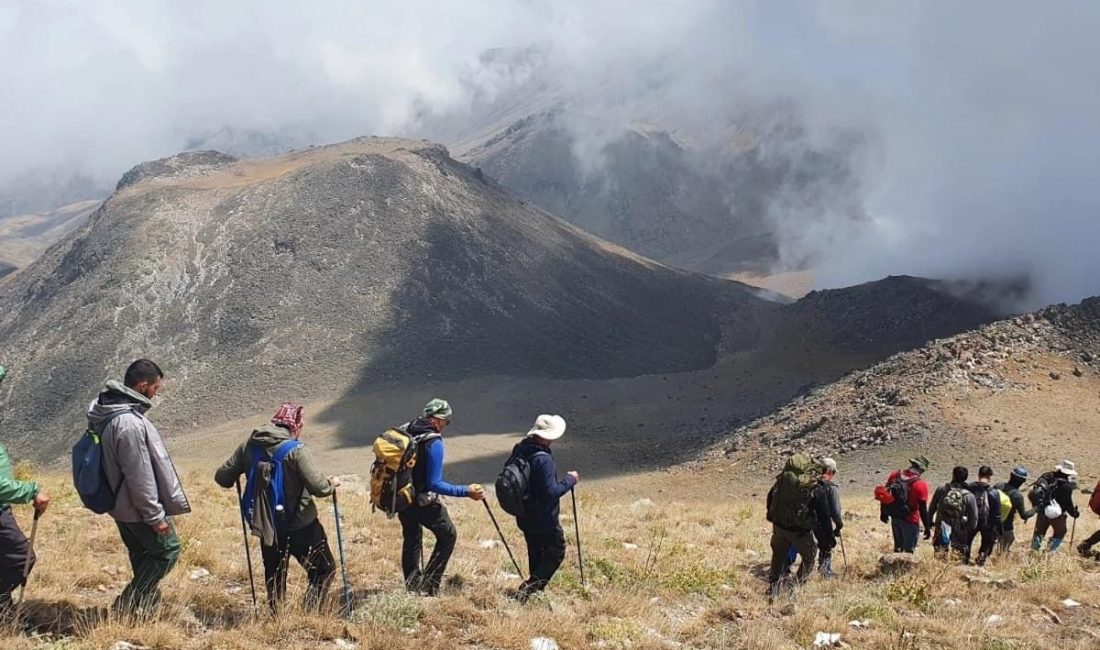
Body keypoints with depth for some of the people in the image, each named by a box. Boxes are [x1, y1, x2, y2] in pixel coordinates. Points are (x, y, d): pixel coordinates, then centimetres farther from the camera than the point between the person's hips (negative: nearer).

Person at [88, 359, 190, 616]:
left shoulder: (106, 411, 2)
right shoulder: (130, 423, -30)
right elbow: (139, 476, -26)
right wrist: (156, 516, -17)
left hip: (120, 503, 9)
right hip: (138, 507, -9)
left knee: (143, 555, 21)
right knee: (167, 549, 6)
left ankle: (146, 603, 32)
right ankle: (127, 605, 9)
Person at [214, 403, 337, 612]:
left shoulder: (249, 446, -2)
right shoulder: (296, 450, -18)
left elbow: (222, 477, 3)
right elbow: (319, 487, -23)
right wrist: (331, 484, -2)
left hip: (267, 526, 5)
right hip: (301, 527, -5)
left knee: (273, 575, 23)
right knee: (324, 571, 8)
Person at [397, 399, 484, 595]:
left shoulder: (403, 431, -1)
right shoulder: (434, 442, -22)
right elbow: (434, 484, -24)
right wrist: (466, 491, -21)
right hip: (423, 502, -7)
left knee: (411, 541, 21)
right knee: (448, 536, 12)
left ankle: (412, 588, 29)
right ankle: (429, 585, 8)